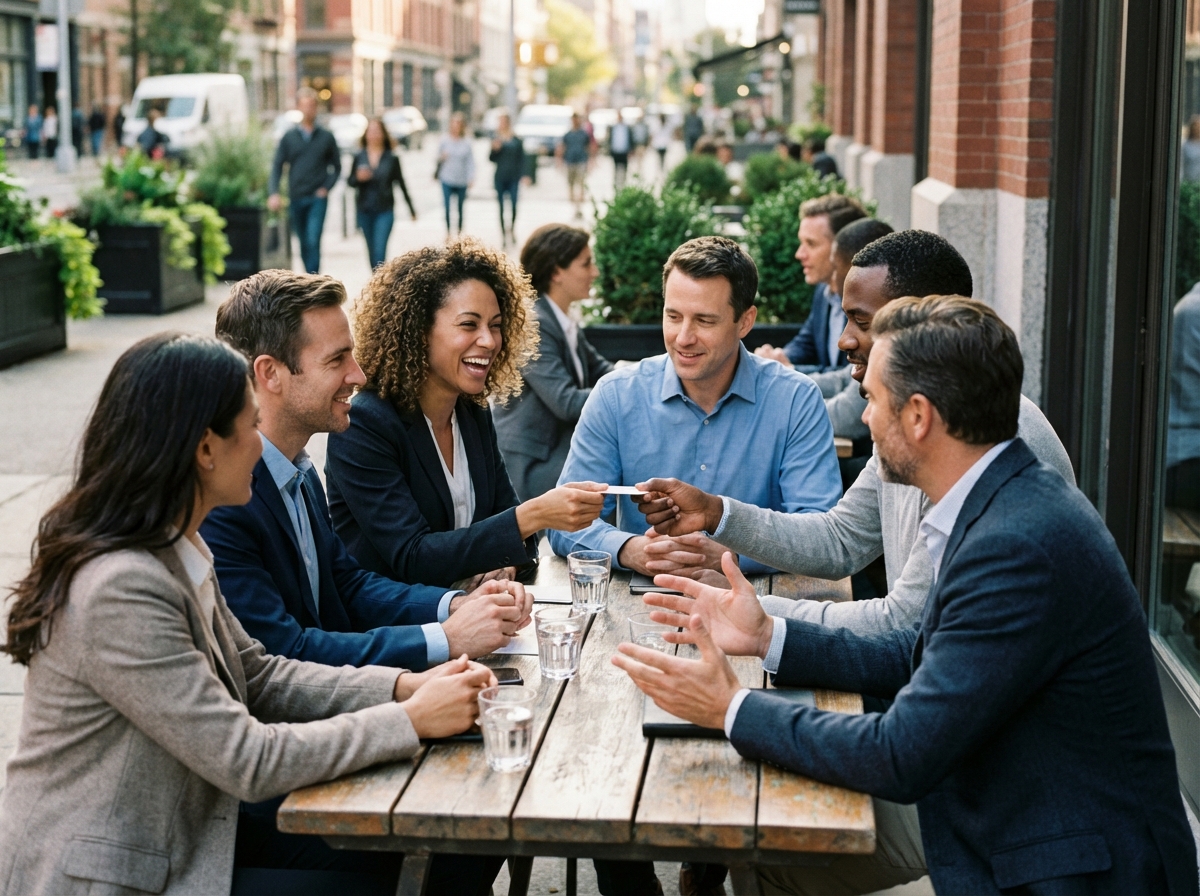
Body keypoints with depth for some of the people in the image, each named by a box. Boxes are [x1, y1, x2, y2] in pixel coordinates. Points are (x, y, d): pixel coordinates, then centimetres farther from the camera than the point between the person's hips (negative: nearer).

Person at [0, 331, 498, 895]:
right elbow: (248, 760, -25)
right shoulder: (119, 591, -27)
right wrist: (412, 719, -18)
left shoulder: (175, 552, 2)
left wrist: (403, 686, -4)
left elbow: (258, 676, 9)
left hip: (180, 835, 9)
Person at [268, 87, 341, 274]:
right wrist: (273, 193, -11)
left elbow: (336, 167, 11)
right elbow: (277, 167, 4)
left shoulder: (326, 137, 5)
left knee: (313, 241, -15)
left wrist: (326, 188, -5)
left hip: (317, 199, -2)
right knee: (304, 244, 10)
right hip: (296, 199, 2)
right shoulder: (289, 138, 7)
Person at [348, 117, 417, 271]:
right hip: (365, 210, 3)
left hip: (385, 211, -3)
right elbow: (350, 181, 8)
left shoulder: (392, 158, -1)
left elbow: (401, 183, 5)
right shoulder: (359, 157, 3)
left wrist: (411, 209, 9)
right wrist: (358, 178, -16)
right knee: (371, 251, 13)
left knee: (379, 251, -13)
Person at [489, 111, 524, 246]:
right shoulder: (496, 140, 4)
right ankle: (503, 232, 9)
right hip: (500, 177, 1)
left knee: (513, 205, -6)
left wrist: (522, 176, -1)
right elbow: (491, 158, 6)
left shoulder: (517, 140, 3)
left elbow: (521, 159, 5)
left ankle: (512, 229, 13)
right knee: (501, 207, 3)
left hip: (513, 177, -1)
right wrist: (495, 149, -14)